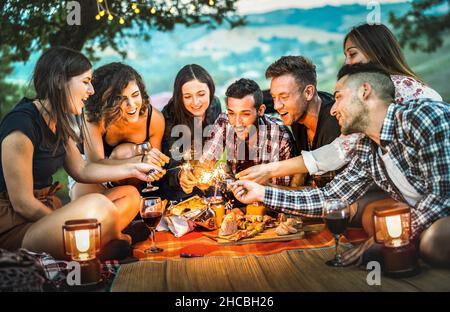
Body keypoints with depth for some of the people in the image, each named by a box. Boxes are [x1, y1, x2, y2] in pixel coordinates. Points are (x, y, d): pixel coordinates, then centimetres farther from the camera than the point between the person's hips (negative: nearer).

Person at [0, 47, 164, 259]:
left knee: (130, 195, 7)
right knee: (97, 204, -33)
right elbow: (22, 203, -19)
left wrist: (132, 169, 11)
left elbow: (81, 170, 18)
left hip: (48, 213, 10)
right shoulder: (21, 124, -20)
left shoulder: (57, 122, 9)